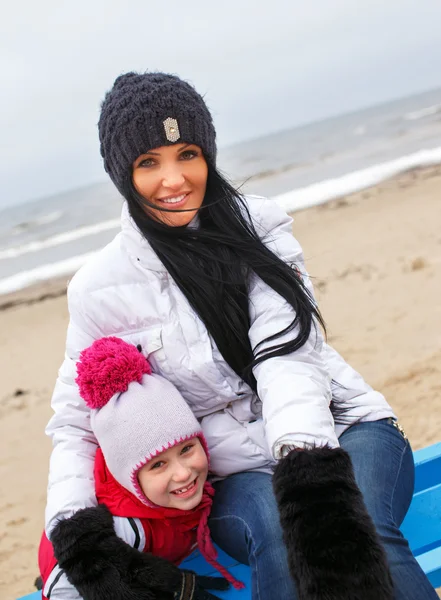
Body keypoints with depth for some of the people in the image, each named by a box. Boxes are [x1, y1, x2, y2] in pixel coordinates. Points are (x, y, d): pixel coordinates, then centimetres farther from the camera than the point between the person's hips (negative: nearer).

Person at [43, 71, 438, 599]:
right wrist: (71, 520, -10)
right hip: (241, 472, 0)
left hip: (343, 428, 1)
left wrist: (303, 445, -30)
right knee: (281, 538, -33)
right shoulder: (99, 289, -2)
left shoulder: (258, 224, -1)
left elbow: (287, 350, -12)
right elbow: (75, 420, 7)